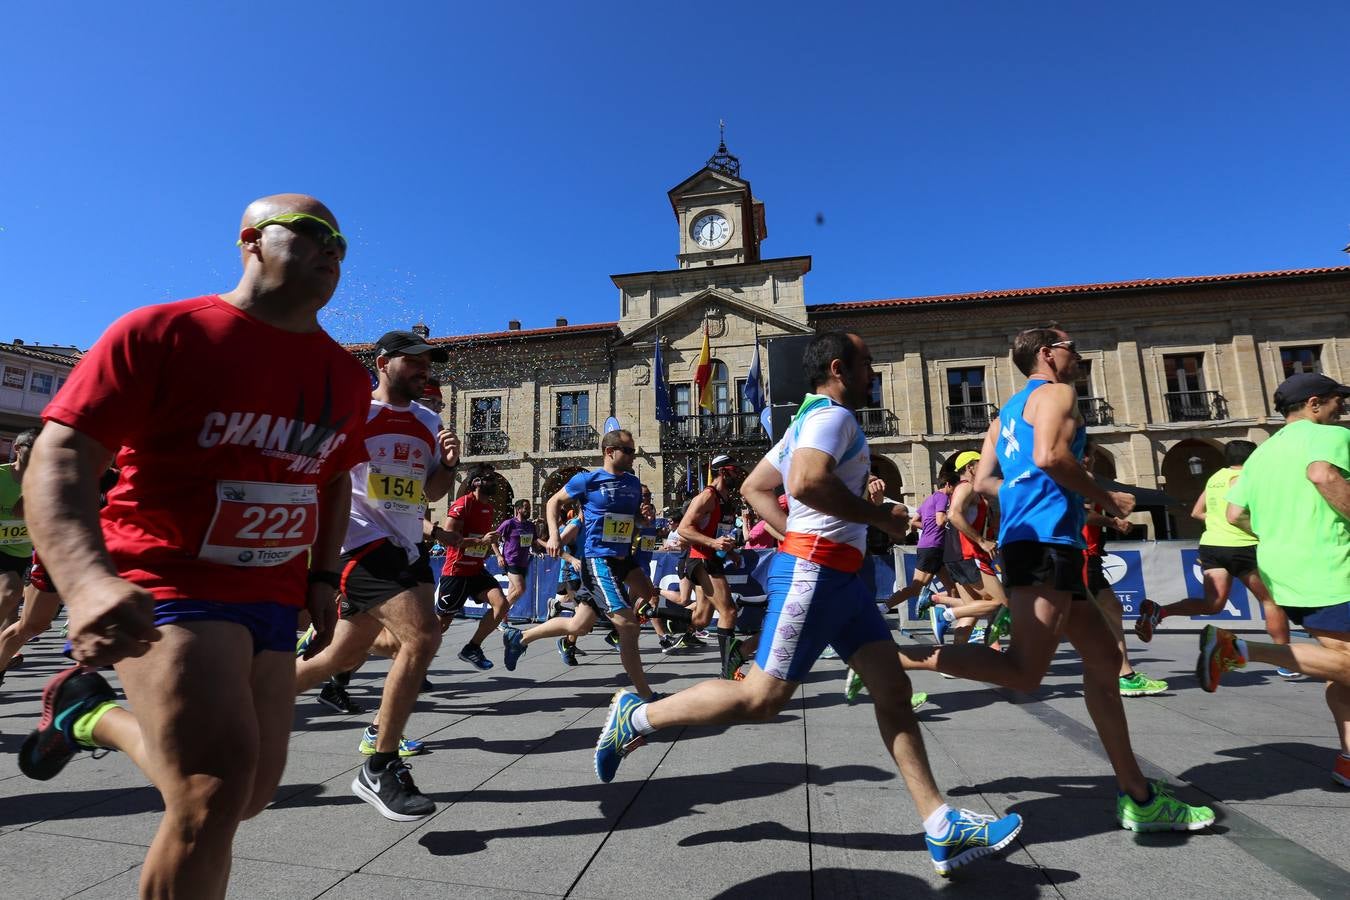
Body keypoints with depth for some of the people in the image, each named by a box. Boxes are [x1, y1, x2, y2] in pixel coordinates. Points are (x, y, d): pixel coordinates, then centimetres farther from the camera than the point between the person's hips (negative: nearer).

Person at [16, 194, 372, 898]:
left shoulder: (348, 377, 6)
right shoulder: (161, 333, -9)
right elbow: (58, 458, -15)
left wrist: (323, 576, 10)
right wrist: (86, 579, -32)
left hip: (273, 598, 6)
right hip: (165, 582, -6)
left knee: (251, 793, 12)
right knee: (220, 781, -22)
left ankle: (93, 715, 34)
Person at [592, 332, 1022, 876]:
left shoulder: (810, 419, 22)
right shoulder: (832, 415, -9)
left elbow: (754, 489, 23)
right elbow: (807, 483, -29)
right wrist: (881, 516, -15)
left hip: (839, 576, 11)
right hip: (813, 573, -11)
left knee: (894, 692, 8)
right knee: (762, 698, -4)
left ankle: (942, 829, 14)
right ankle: (637, 716, 10)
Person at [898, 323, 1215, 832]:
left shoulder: (1009, 411, 27)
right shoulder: (1056, 392, 1)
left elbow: (983, 481, 20)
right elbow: (1049, 455, -18)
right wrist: (1105, 498, -5)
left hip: (1031, 541, 10)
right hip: (1045, 539, -10)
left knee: (1104, 660, 15)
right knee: (1023, 672, -16)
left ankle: (1137, 797, 22)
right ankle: (896, 657, -18)